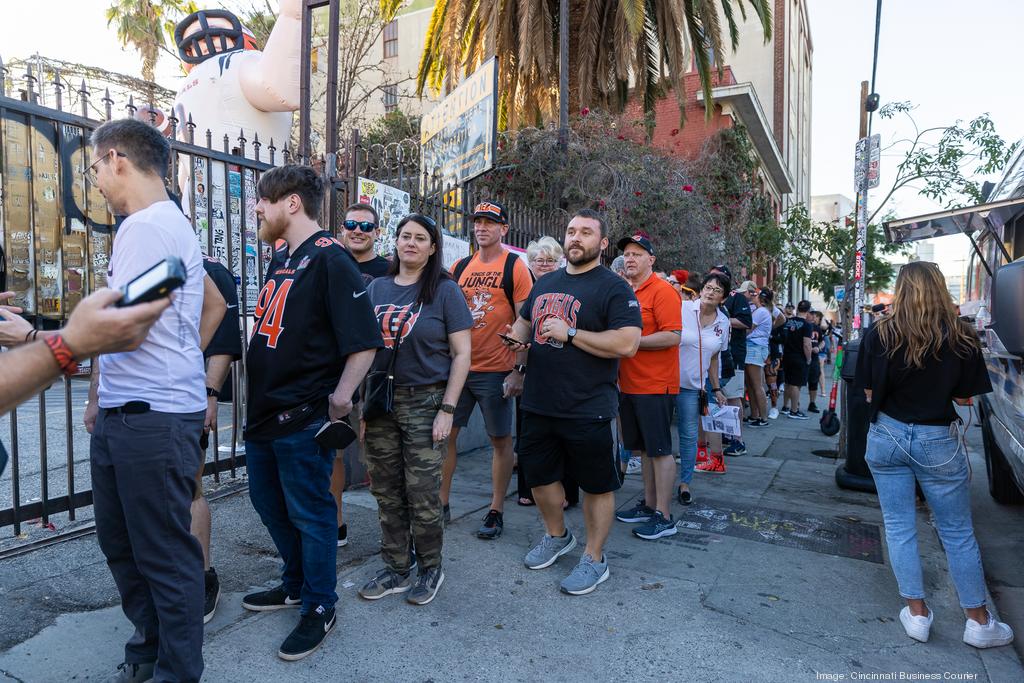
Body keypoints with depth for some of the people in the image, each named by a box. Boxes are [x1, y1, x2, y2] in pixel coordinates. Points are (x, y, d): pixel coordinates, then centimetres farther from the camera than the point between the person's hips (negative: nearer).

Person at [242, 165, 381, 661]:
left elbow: (364, 339, -21)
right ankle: (296, 583, 41)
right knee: (268, 502, 21)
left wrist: (340, 396, -25)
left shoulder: (329, 260, -15)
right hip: (264, 410, 10)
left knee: (309, 512, 4)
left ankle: (319, 607, 23)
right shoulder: (280, 257, 12)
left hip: (303, 417, -9)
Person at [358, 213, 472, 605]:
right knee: (386, 492, 11)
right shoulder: (377, 288, 9)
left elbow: (462, 353, -6)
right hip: (380, 402, 4)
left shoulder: (444, 290, -3)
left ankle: (430, 569, 24)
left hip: (425, 403, -4)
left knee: (422, 494, 1)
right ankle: (396, 569, 29)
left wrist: (447, 410, -11)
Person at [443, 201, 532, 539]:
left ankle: (496, 511, 19)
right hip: (457, 367, 5)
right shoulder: (459, 267, 10)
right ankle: (441, 503, 24)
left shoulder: (515, 267, -4)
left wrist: (520, 368, -13)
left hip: (496, 370, -5)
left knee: (501, 439, 6)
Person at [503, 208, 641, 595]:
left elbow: (626, 344, -21)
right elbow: (524, 320, 28)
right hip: (538, 404, 7)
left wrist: (570, 333, -20)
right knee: (539, 475, 18)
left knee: (596, 484, 7)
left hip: (587, 410, -6)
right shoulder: (546, 283, 13)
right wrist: (516, 337, 4)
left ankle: (594, 559, 26)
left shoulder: (613, 288, -9)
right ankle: (557, 536, 42)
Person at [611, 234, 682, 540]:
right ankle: (648, 504, 28)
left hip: (655, 386, -8)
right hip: (629, 385, 8)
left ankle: (664, 517, 9)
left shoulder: (662, 291, -11)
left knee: (659, 450, -1)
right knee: (642, 448, 16)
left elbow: (673, 336, -19)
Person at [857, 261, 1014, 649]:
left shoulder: (879, 335, -9)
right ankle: (978, 621, 26)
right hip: (938, 441, 0)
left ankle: (917, 613, 20)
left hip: (887, 437, 0)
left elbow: (870, 393, -4)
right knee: (958, 532, 14)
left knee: (898, 526, 12)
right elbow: (965, 398, -2)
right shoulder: (961, 338, -9)